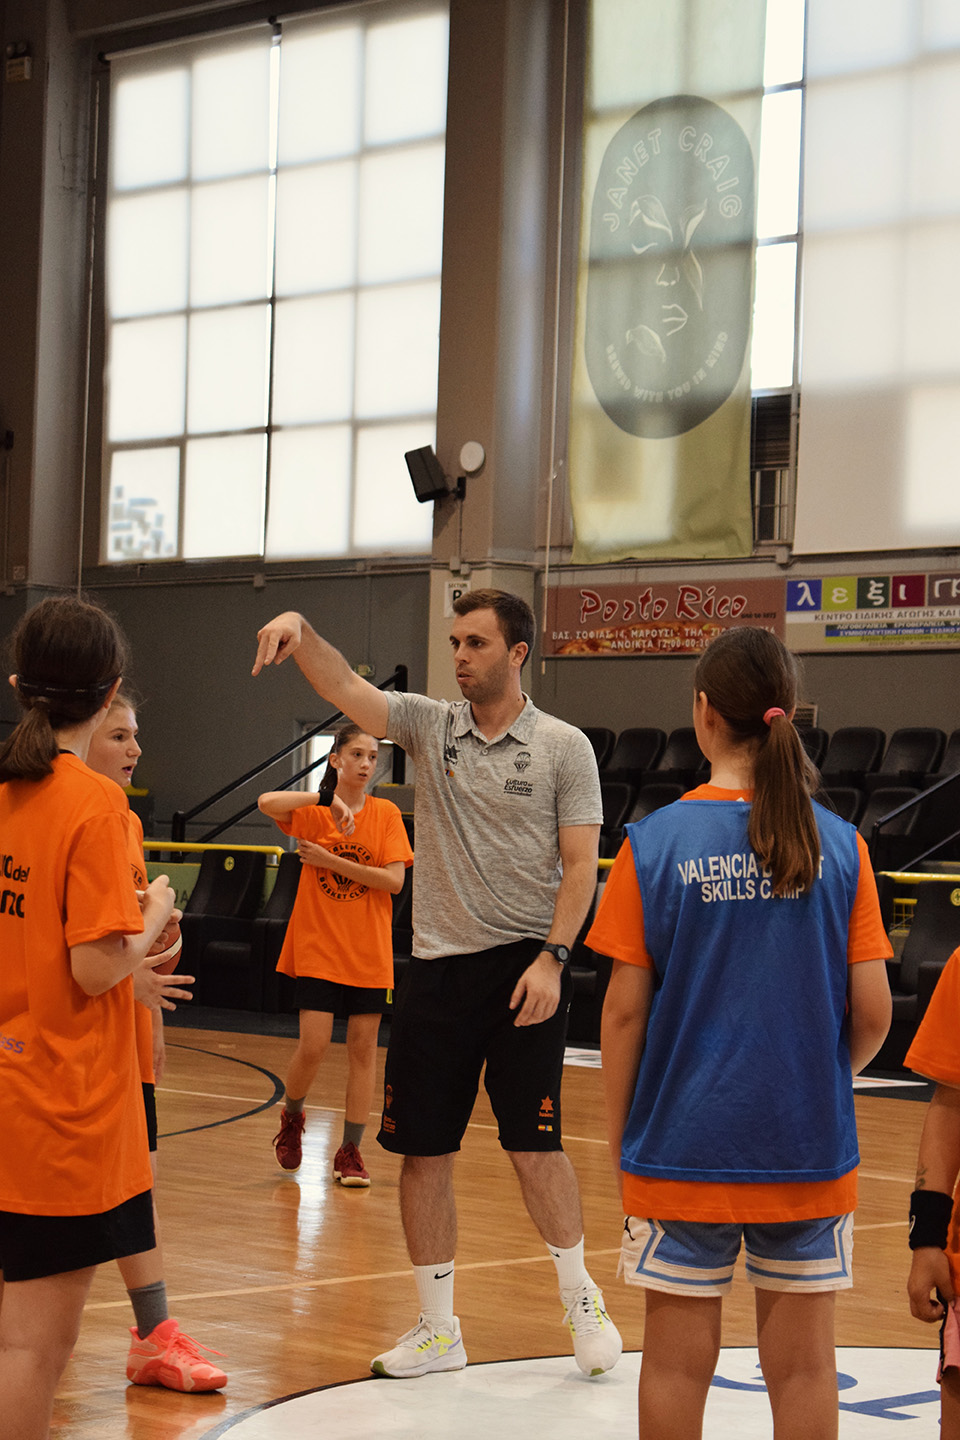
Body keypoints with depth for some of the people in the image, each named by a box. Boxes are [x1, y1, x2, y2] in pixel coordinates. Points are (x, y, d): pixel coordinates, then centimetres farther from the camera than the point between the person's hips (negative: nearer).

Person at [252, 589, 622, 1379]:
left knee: (533, 1144, -4)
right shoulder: (430, 725, 7)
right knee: (423, 1151, 4)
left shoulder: (563, 746, 0)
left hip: (524, 962, -3)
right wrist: (301, 629, -26)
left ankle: (580, 1297, 19)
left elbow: (580, 863, -4)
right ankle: (439, 1328, 17)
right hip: (437, 963, 3)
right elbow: (346, 688, -7)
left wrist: (551, 956, -15)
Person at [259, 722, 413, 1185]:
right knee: (313, 1046, -8)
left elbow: (394, 880, -10)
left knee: (362, 1048, 3)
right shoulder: (313, 812, -1)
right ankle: (291, 1117, 22)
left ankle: (350, 1150, 13)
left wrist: (330, 860, -15)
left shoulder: (386, 814, 1)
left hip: (369, 951, 1)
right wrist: (325, 797, -26)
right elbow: (268, 803, -21)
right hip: (318, 947, -1)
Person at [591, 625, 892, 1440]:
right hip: (809, 1148, 1)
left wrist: (618, 1134, 5)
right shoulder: (838, 846, -4)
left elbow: (625, 1011, -6)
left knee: (677, 1362, 10)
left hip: (683, 1147, -1)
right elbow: (872, 1014, -4)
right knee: (804, 1365, 10)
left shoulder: (655, 843, -8)